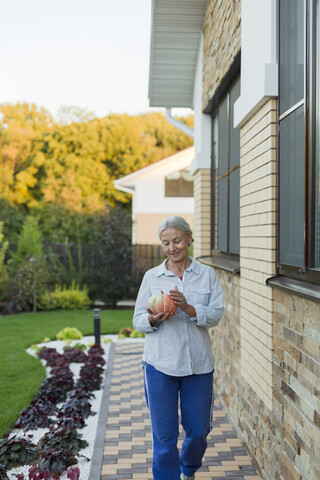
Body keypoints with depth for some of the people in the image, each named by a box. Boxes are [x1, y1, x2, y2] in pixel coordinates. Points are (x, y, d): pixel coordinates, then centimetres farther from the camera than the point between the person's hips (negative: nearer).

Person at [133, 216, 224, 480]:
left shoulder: (207, 274, 4)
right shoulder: (152, 277, 3)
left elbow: (216, 314, -5)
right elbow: (138, 320, 3)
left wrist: (188, 308, -22)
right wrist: (154, 319, -19)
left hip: (198, 364, 1)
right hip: (160, 365, -1)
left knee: (198, 430, 14)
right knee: (164, 434, 3)